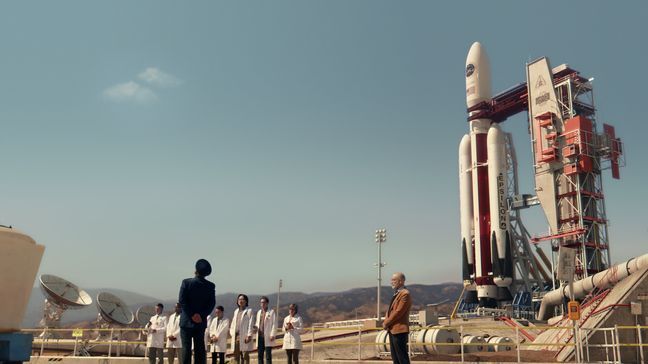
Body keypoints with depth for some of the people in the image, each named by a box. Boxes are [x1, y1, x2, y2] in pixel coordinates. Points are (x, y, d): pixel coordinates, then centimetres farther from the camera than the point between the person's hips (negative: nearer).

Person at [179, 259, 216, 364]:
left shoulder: (186, 282, -8)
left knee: (186, 348, 2)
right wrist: (201, 315, -6)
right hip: (201, 322, 3)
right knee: (200, 348, 8)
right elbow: (211, 303, -3)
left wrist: (192, 315, -8)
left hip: (187, 321, -3)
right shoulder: (210, 286, 0)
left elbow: (182, 300, -11)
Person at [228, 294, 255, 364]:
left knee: (245, 355, -5)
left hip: (244, 336, -6)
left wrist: (249, 335, -15)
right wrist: (232, 333, 8)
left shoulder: (249, 311, 0)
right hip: (236, 336, 6)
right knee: (236, 355, 7)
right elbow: (233, 323, 20)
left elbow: (251, 324, -7)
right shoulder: (236, 311, 21)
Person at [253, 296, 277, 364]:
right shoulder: (259, 312, 19)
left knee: (268, 356, -5)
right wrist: (255, 327, 3)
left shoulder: (271, 312, 0)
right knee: (260, 356, 7)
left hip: (268, 337, -6)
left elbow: (274, 324, -5)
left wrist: (272, 335, -14)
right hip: (260, 337, 6)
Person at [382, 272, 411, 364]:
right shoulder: (396, 294, 18)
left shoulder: (405, 294, -14)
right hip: (392, 330, 10)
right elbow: (390, 310, 18)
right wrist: (386, 322, 2)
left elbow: (398, 312, -19)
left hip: (399, 330, -10)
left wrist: (386, 323, -11)